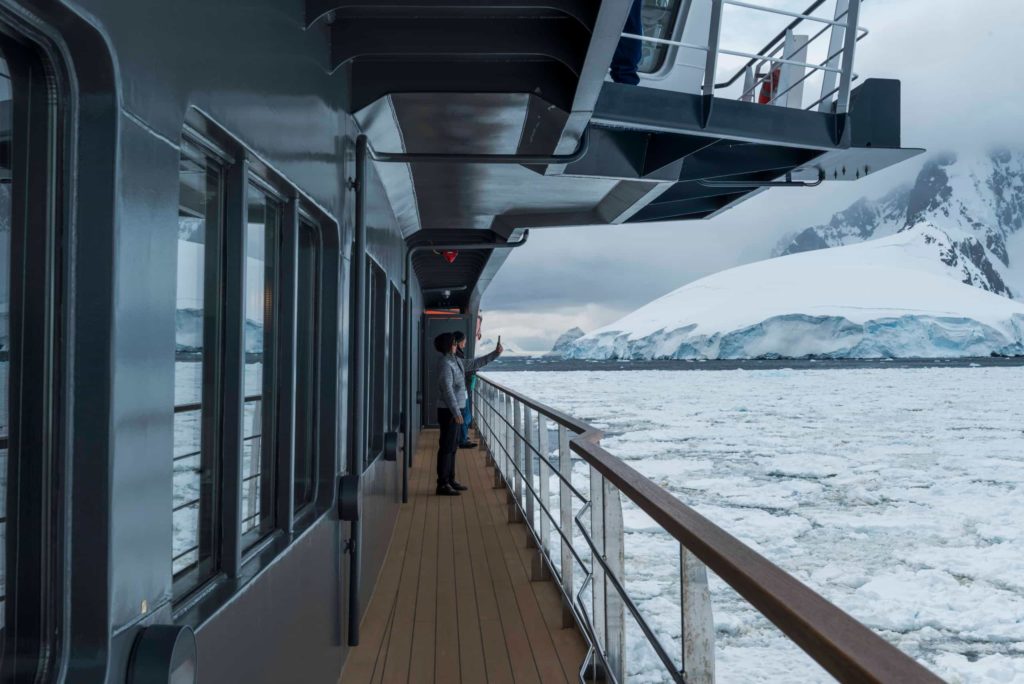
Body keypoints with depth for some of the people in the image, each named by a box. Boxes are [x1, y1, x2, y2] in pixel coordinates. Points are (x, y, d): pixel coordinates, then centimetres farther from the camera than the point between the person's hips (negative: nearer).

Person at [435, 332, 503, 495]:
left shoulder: (456, 361, 13)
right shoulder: (445, 364, -16)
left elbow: (475, 363, 22)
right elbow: (447, 389, -21)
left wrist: (495, 353, 19)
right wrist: (456, 412, -23)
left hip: (454, 410, 10)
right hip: (448, 411, -10)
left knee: (452, 447, 15)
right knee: (447, 447, -7)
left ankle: (450, 480, 23)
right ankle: (442, 484, -4)